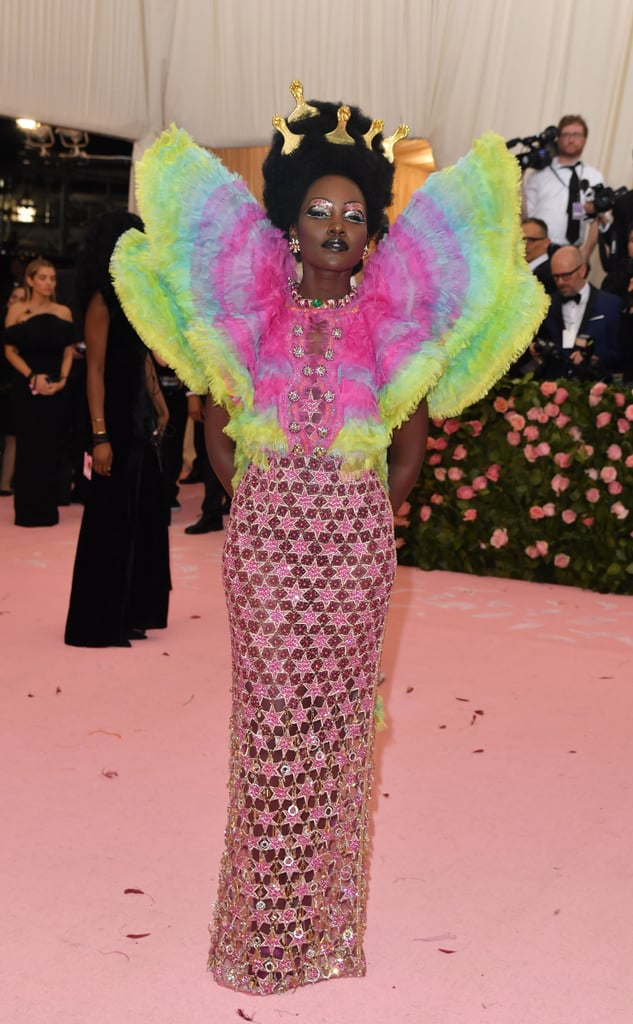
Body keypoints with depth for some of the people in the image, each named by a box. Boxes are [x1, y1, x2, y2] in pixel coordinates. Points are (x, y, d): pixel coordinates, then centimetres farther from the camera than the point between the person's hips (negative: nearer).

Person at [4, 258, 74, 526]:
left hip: (56, 389, 2)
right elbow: (10, 350, -3)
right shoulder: (17, 310, 0)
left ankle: (47, 509, 12)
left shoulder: (63, 312, 8)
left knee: (51, 448, 4)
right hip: (27, 388, -2)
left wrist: (62, 379, -10)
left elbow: (68, 352, 6)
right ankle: (28, 510, 6)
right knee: (29, 447, -1)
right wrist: (32, 378, -14)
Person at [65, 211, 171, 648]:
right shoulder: (102, 301, -14)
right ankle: (100, 623, 10)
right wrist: (100, 436, -23)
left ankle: (131, 611, 25)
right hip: (117, 417, -8)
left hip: (140, 416, 8)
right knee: (112, 520, -1)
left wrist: (160, 406, 16)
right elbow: (95, 371, -18)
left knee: (143, 515, 13)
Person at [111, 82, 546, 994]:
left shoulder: (389, 319, 4)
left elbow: (411, 446, 12)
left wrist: (370, 511, 8)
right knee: (271, 707, 1)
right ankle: (267, 923, 14)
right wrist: (253, 500, 8)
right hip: (264, 535, 0)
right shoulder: (248, 308, 4)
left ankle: (328, 912, 18)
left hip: (356, 540, 0)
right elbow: (216, 424, 12)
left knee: (340, 707, 5)